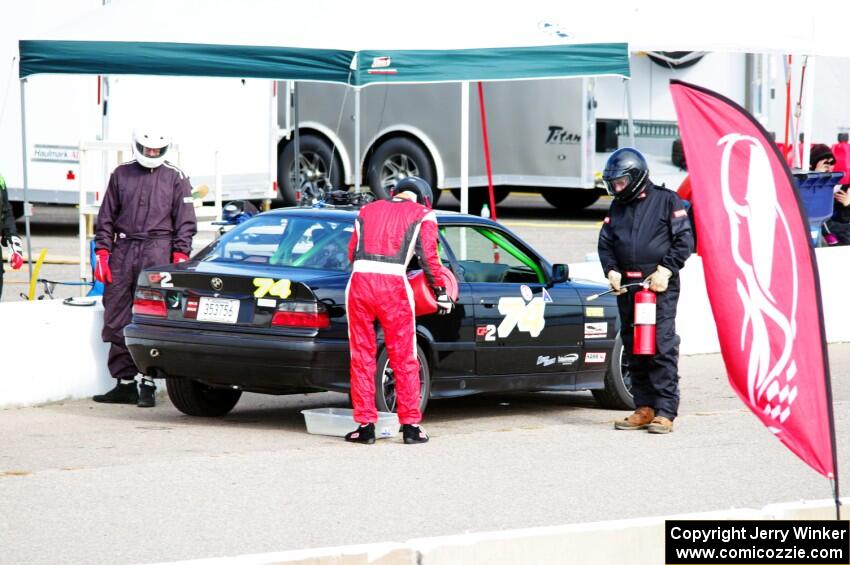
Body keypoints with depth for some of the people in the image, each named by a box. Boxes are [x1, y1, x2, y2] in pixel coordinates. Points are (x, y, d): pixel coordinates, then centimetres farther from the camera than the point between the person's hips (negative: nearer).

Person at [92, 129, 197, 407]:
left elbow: (185, 223, 5)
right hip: (124, 248, 3)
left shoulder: (176, 178, 6)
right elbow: (106, 217, 15)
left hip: (157, 250, -3)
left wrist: (180, 257, -5)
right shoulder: (121, 174, 14)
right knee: (116, 320, 2)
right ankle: (124, 383, 10)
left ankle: (148, 384, -4)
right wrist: (102, 253, 7)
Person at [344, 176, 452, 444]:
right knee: (404, 359, 7)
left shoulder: (367, 211, 24)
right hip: (393, 285, -3)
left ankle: (365, 425, 8)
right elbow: (428, 257, 4)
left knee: (361, 357, 9)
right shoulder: (422, 215, 13)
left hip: (359, 281, 3)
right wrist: (441, 292, 11)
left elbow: (352, 253, 19)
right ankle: (411, 425, 9)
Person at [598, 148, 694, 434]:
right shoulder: (617, 207, 18)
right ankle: (644, 408, 13)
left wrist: (666, 270, -11)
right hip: (626, 286, 6)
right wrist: (612, 270, 1)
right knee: (634, 349, 7)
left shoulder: (666, 200, 1)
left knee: (663, 347, -11)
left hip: (660, 285, -6)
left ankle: (665, 411, -12)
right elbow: (605, 243, 19)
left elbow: (685, 239, -3)